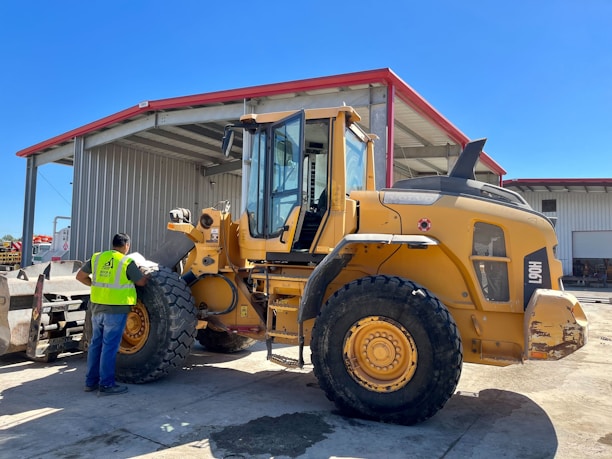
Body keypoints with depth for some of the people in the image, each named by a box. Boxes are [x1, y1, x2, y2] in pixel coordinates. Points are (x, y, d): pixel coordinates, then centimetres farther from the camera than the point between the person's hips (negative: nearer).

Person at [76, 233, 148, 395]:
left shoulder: (97, 258, 5)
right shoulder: (127, 262, -10)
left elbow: (80, 276, 11)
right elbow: (141, 282, -1)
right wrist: (148, 275, 19)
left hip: (97, 307, 6)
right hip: (116, 309, -6)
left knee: (96, 343, 16)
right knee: (110, 346, -1)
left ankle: (91, 381, 24)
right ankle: (106, 385, 5)